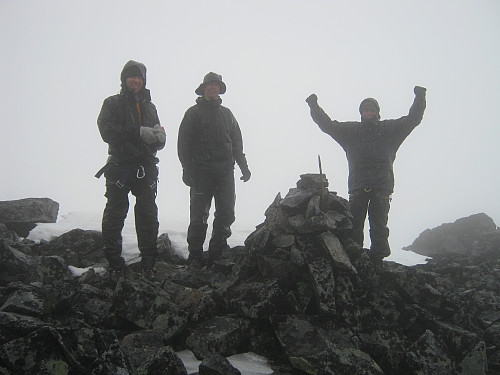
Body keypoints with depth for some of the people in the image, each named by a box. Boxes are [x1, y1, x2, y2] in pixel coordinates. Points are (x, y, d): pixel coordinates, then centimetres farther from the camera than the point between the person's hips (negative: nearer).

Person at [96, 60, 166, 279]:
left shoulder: (149, 106, 20)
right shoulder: (113, 103, 6)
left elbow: (160, 141, 15)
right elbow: (107, 131, -12)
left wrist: (159, 137, -9)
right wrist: (139, 132, -19)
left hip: (146, 168, 4)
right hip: (120, 168, -4)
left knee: (148, 216, 4)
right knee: (115, 215, 0)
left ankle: (148, 264, 13)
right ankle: (114, 264, 10)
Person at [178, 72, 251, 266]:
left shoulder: (226, 114, 20)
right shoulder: (193, 113, 6)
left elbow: (237, 142, 22)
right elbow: (183, 143, -1)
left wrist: (243, 166, 13)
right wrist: (188, 170, -11)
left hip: (225, 170, 4)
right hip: (201, 171, -4)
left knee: (226, 213, 1)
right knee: (199, 215, -4)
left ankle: (217, 254, 11)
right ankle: (195, 256, 5)